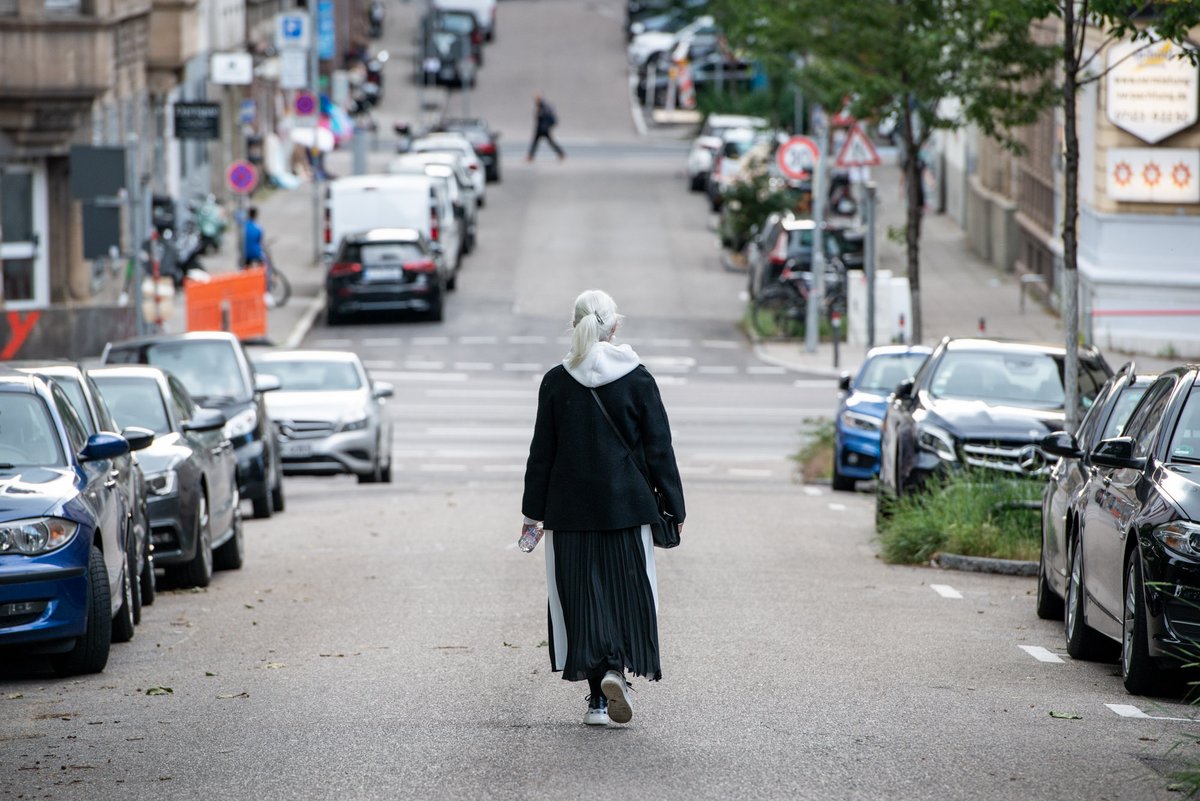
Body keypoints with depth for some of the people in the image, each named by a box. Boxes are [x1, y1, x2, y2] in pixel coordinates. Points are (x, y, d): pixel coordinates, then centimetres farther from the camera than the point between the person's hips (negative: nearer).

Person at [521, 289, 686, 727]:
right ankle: (615, 670, -14)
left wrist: (534, 510, 10)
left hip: (570, 508, 1)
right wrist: (673, 506, 5)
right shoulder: (637, 379, -4)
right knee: (626, 590, 9)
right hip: (626, 506, -1)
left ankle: (598, 698, 4)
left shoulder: (556, 382, -2)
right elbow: (659, 448, -2)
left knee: (581, 595, 6)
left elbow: (542, 452, 3)